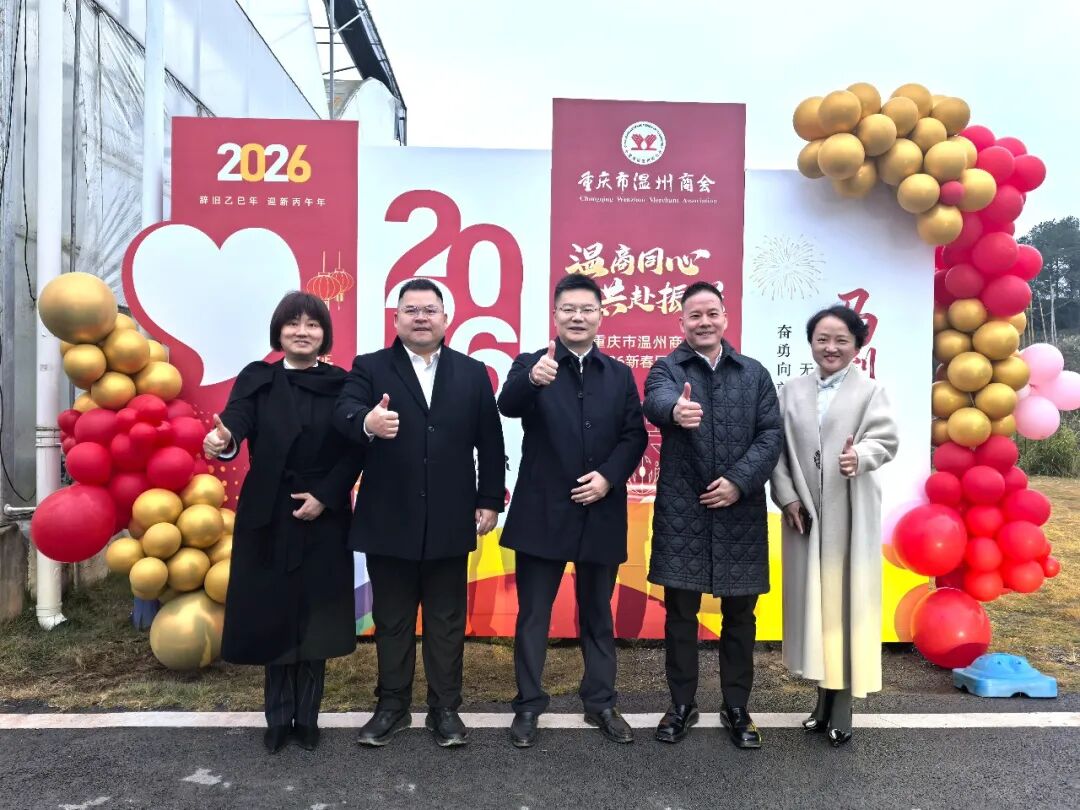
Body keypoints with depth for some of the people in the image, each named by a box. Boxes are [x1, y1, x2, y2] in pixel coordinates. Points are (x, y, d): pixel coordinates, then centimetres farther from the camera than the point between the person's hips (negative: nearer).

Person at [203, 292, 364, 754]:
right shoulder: (256, 380, 0)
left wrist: (324, 496, -12)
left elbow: (354, 451, -3)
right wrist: (223, 441, -40)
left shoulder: (341, 384, 0)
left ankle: (307, 717, 21)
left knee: (314, 616, 7)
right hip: (267, 516, 0)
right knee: (272, 615, 7)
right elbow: (236, 422, -18)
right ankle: (279, 718, 22)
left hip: (323, 517, 0)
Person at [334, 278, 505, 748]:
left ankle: (444, 709, 26)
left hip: (449, 522, 1)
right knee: (391, 621, 14)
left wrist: (490, 500, 1)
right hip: (388, 521, 0)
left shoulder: (472, 373, 6)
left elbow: (489, 443, 5)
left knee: (446, 621, 11)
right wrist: (367, 422, -42)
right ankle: (392, 706, 30)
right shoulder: (369, 368, 1)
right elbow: (344, 413, -19)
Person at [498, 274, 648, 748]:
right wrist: (532, 379, -44)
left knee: (598, 615, 15)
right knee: (533, 614, 7)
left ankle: (601, 704, 30)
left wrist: (609, 476, -14)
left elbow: (634, 435, 3)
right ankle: (528, 705, 22)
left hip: (600, 513, 3)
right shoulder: (530, 365, -2)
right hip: (542, 512, -2)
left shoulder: (619, 374, 8)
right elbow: (508, 407, -23)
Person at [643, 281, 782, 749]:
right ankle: (682, 705, 25)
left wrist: (739, 481, -13)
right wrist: (675, 410, -47)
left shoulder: (754, 373, 8)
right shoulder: (666, 369, 1)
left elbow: (771, 435, 1)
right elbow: (656, 401, -23)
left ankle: (736, 709, 27)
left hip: (740, 512, 2)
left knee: (739, 615, 11)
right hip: (681, 513, -1)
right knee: (680, 614, 8)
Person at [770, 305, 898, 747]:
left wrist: (861, 456, -31)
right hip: (803, 513, 3)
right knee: (812, 602, 9)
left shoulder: (871, 390, 3)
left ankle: (842, 707, 11)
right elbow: (776, 447, 5)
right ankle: (824, 698, 23)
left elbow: (886, 439, -10)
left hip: (850, 517, -3)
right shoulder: (791, 391, 11)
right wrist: (787, 496, -6)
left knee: (847, 602, 2)